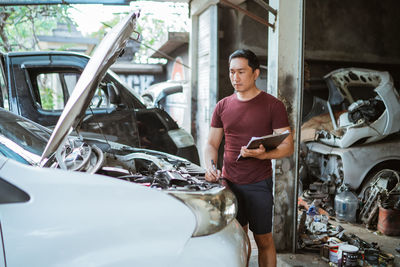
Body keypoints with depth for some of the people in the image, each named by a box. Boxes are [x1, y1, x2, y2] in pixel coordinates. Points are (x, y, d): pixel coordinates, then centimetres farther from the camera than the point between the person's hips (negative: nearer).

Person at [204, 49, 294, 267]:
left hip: (259, 184, -3)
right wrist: (210, 165, -7)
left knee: (264, 240, 8)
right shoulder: (223, 106, 9)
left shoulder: (273, 105, -3)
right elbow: (211, 143, 13)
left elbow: (288, 146, -5)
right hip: (228, 183, 3)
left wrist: (263, 154, -24)